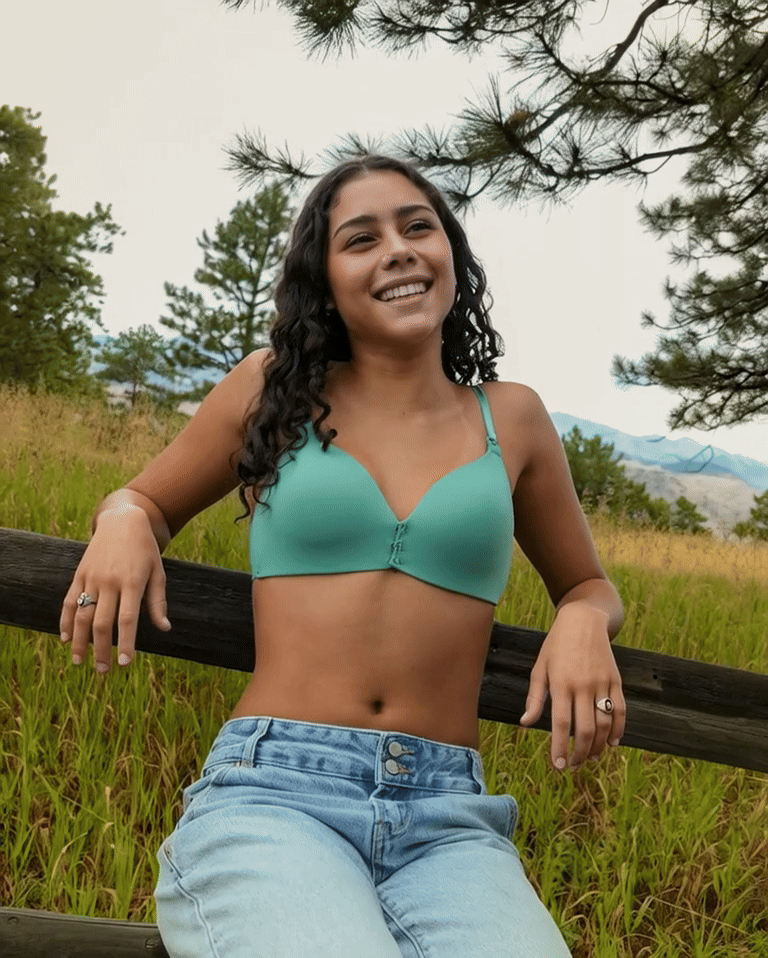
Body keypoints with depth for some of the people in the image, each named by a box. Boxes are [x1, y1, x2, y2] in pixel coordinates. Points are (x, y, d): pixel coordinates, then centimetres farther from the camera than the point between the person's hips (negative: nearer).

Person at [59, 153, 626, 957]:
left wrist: (583, 623, 1)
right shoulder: (273, 387, 8)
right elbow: (147, 499, 23)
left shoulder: (511, 419, 11)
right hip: (269, 796, -1)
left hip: (448, 821, 1)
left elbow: (587, 584, 25)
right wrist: (122, 522, -2)